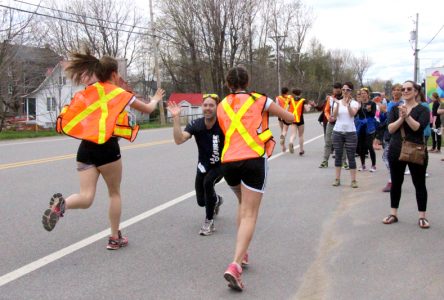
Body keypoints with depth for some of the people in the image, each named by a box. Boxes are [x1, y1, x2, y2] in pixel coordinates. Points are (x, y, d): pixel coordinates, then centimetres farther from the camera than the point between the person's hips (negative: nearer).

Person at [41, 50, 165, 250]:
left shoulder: (87, 92, 12)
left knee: (85, 198, 2)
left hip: (85, 148, 4)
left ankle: (60, 204, -30)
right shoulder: (120, 93, 2)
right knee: (114, 193, 16)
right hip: (107, 148, -3)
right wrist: (155, 99, 39)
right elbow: (147, 109, 15)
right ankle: (115, 238, 22)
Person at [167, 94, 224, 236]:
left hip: (220, 164, -4)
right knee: (201, 201, 10)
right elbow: (179, 140, -30)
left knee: (208, 182, -34)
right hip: (203, 165, 4)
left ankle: (209, 221, -14)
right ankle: (216, 200, 51)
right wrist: (176, 118, -37)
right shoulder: (196, 124, -17)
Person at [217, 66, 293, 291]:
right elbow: (290, 118, 19)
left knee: (243, 205, 27)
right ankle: (235, 265, -20)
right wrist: (281, 112, 39)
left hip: (228, 162, 4)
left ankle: (242, 254, 26)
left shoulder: (221, 106, 15)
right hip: (253, 161, -4)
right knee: (250, 214, -4)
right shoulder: (260, 100, 8)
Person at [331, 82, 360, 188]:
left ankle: (353, 180, 2)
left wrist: (348, 104, -36)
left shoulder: (354, 103, 0)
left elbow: (352, 113, -19)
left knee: (351, 156, -1)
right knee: (338, 156, 6)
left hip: (350, 132, -2)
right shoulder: (338, 102, 5)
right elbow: (334, 115, -9)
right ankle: (337, 179, 12)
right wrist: (338, 104, -24)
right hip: (338, 131, 2)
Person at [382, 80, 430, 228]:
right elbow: (390, 129, -5)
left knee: (419, 184, 4)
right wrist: (401, 118, -19)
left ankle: (422, 216, 12)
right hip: (396, 151, 3)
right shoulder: (395, 109, 7)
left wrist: (407, 116, -27)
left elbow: (417, 127, -17)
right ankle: (393, 214, 21)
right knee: (396, 183, 10)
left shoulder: (423, 110, -1)